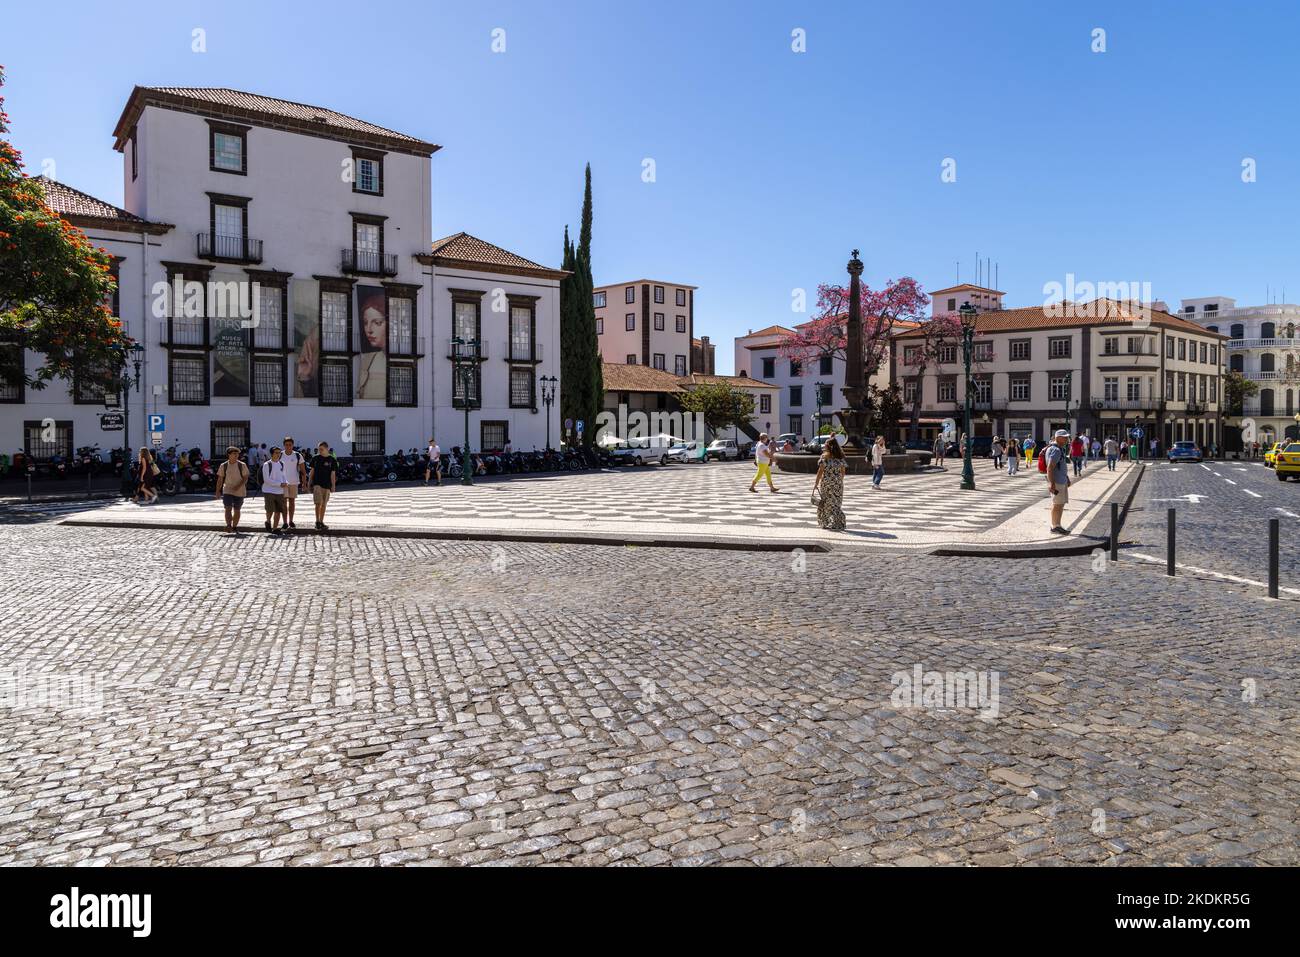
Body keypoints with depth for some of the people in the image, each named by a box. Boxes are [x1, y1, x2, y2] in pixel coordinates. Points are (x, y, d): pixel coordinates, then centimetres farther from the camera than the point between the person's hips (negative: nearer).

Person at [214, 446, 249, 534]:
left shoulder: (242, 465, -3)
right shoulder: (224, 466, 1)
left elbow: (245, 478, -4)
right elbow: (220, 479, 5)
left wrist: (239, 486, -20)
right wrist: (217, 491, 2)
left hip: (239, 492, 0)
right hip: (227, 491, 0)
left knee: (236, 510, 9)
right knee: (228, 509, -14)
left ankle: (234, 527, 21)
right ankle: (228, 525, -23)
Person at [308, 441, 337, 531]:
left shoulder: (332, 460, 0)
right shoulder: (315, 458, 3)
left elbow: (333, 474, 1)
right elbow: (312, 471, 9)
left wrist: (333, 486, -4)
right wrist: (309, 483, 6)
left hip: (327, 485, 1)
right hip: (317, 484, -1)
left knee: (324, 504, 8)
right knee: (318, 503, -12)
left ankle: (321, 522, 17)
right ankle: (317, 522, -10)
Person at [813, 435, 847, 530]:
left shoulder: (825, 456, -8)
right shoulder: (840, 456, 4)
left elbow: (820, 471, -10)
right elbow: (843, 472, 8)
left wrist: (816, 484, -5)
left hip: (827, 482, -4)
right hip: (838, 482, 4)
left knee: (827, 503, 7)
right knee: (837, 503, 10)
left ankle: (826, 523, 11)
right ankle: (838, 524, 10)